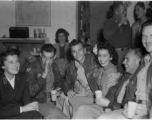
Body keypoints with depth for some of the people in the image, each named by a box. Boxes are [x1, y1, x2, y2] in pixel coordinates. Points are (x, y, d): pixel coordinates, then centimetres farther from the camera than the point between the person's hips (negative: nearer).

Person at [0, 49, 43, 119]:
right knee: (36, 116, -27)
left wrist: (32, 106, -19)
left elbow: (27, 100, 3)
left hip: (21, 114, 5)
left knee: (37, 116, -25)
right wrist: (22, 108, -22)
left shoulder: (22, 78, 5)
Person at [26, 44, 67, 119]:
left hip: (52, 101, 5)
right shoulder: (32, 68, -12)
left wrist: (58, 89, 2)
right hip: (38, 103, -5)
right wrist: (44, 74, -29)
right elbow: (31, 92, -23)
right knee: (53, 114, -31)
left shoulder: (54, 67, 6)